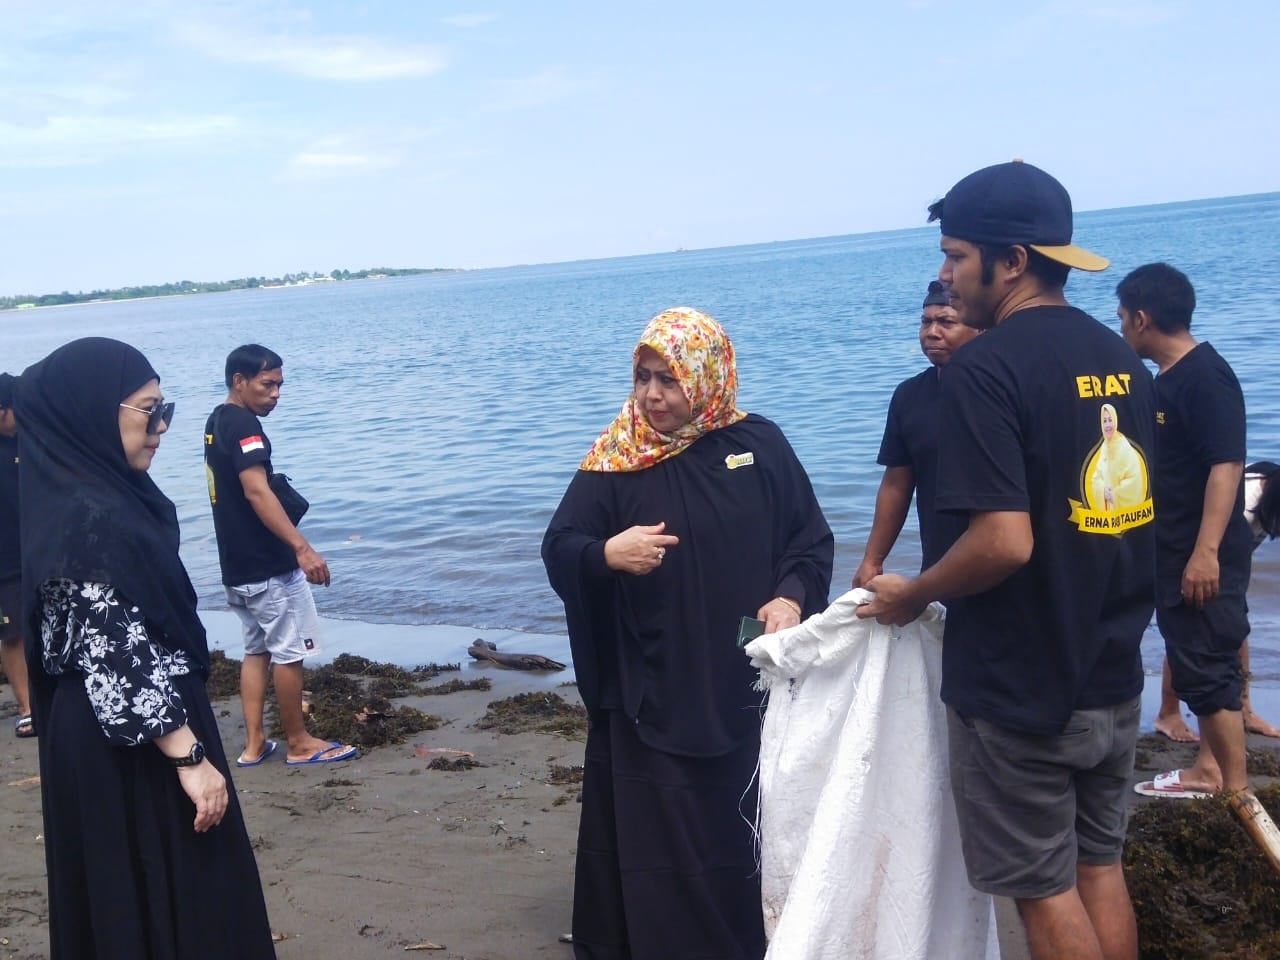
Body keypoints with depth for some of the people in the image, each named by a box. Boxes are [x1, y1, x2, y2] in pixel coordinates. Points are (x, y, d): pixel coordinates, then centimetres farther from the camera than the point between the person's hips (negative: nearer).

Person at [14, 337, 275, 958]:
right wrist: (190, 757, -22)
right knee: (169, 907, 4)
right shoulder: (92, 520, -23)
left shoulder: (96, 500, 7)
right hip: (134, 756, -10)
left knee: (135, 904, 20)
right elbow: (117, 662, -25)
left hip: (120, 741, 10)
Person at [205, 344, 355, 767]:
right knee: (289, 652, 1)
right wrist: (302, 548, -33)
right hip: (267, 565, -9)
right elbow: (257, 493, -28)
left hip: (238, 564, 9)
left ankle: (254, 743, 16)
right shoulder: (243, 424, -17)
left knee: (257, 649, 14)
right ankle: (299, 743, 10)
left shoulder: (217, 422, 14)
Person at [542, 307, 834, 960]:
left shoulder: (760, 445, 1)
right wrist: (607, 554, -29)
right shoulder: (615, 460, -3)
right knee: (654, 836, 3)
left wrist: (791, 596, -13)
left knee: (746, 827, 12)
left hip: (745, 686, 2)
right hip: (649, 695, -1)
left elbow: (811, 539, 5)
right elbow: (557, 551, -7)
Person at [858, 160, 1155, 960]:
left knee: (1045, 889, 8)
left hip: (1018, 687, -8)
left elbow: (1006, 541, -27)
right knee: (1101, 869, 20)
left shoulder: (986, 367, -19)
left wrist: (914, 595, -11)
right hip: (1111, 676, 8)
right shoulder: (1121, 357, 6)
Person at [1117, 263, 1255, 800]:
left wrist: (1207, 551, -30)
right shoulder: (1169, 378, 12)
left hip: (1204, 557, -10)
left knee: (1208, 667, -5)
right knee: (1195, 665, 16)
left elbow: (1227, 465, -25)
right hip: (1175, 554, 10)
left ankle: (1237, 789, 3)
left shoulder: (1205, 376, -18)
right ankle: (1209, 770, 26)